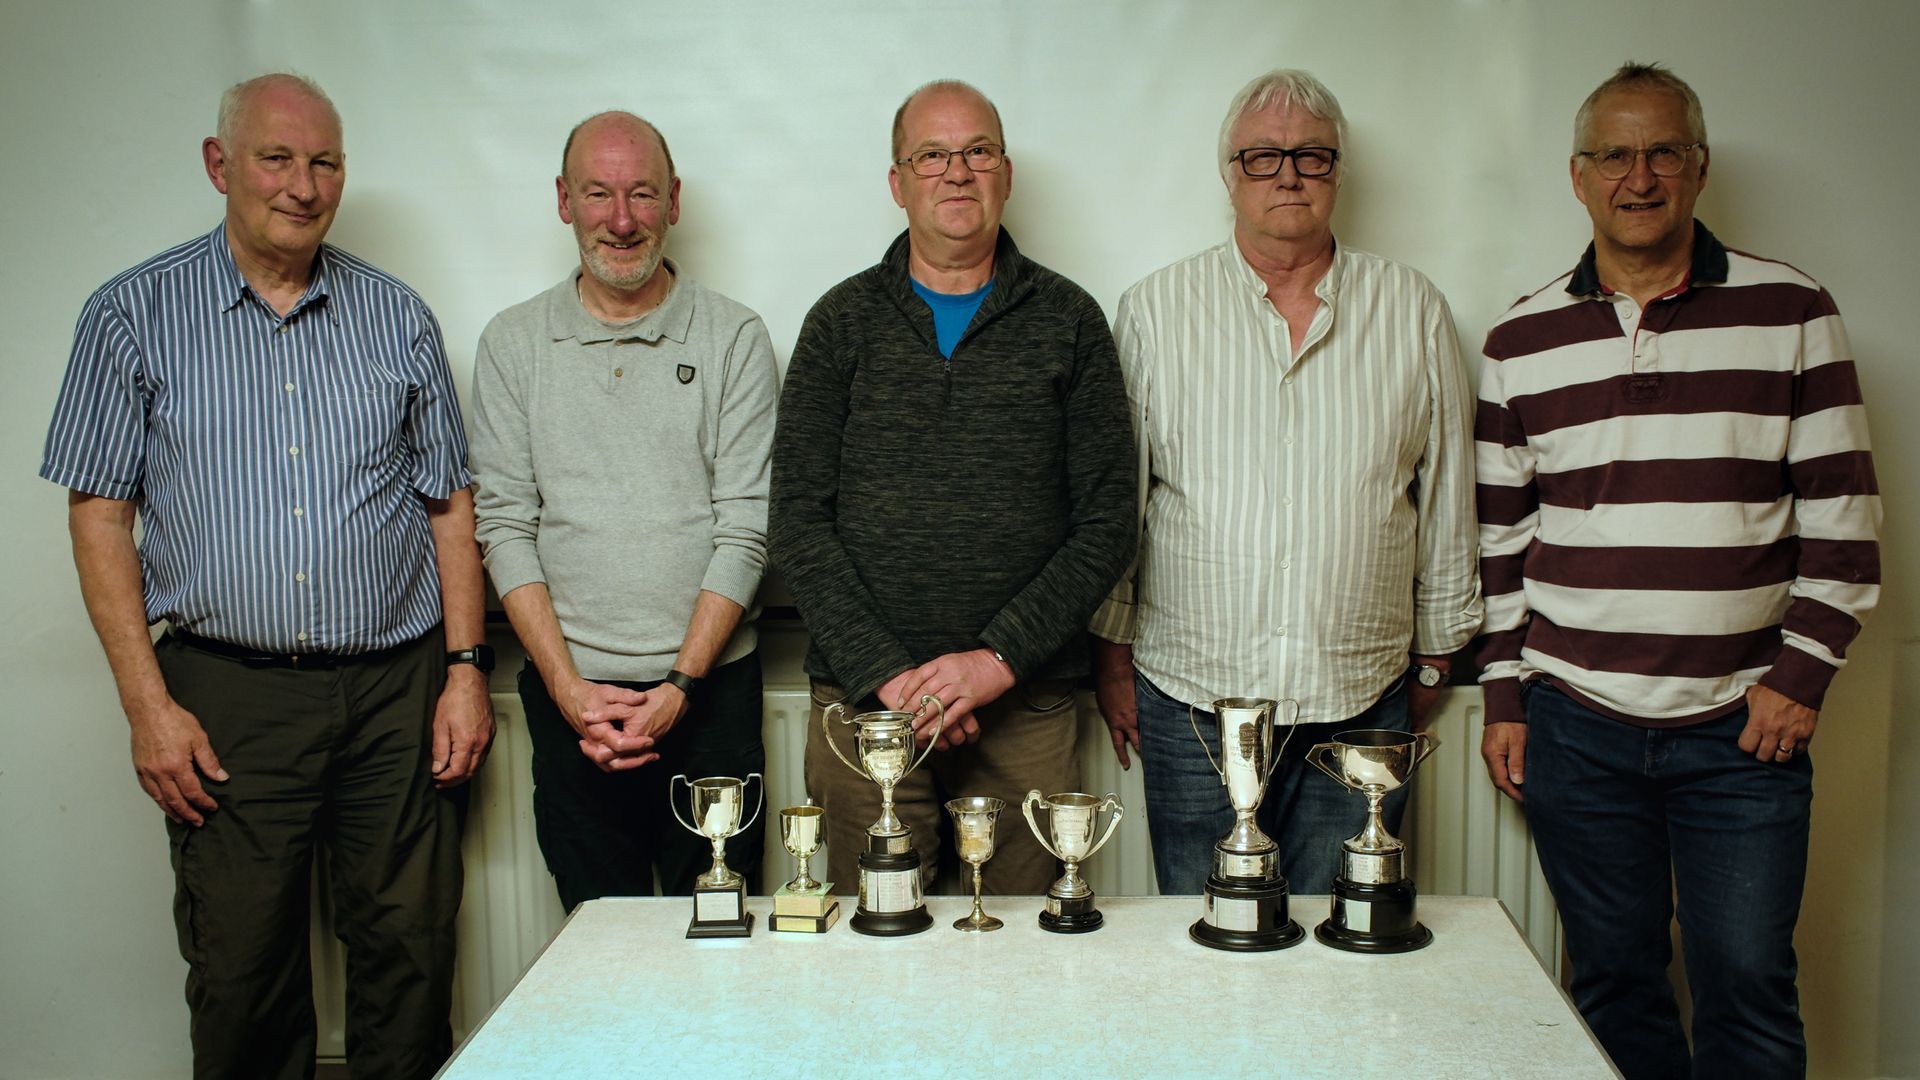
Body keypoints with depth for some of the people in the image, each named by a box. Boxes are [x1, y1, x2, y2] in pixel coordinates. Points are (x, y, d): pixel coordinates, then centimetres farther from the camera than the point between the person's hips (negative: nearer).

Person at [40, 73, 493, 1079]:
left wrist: (466, 669, 2)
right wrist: (148, 704, -6)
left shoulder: (395, 316, 7)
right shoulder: (135, 315, 2)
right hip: (226, 698, -1)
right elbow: (100, 517, 1)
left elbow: (448, 504, 9)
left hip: (397, 692, 2)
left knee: (410, 958, 7)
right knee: (241, 977, 7)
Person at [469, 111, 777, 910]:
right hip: (569, 690, 1)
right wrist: (567, 686, -8)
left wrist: (681, 685, -11)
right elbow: (505, 526, 2)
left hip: (710, 686, -1)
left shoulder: (733, 339, 1)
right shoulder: (513, 343, 5)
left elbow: (745, 528, -3)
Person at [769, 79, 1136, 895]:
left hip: (1025, 706, 0)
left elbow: (1108, 522, 1)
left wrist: (1000, 658, -10)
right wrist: (882, 672, -10)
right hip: (863, 700, 0)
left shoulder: (1068, 321, 5)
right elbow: (798, 520, 1)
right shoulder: (843, 322, 6)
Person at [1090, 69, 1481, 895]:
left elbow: (1446, 496, 11)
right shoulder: (1156, 310, 2)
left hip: (1362, 702, 1)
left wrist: (1434, 658, 13)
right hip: (1191, 699, -1)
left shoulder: (1413, 313, 5)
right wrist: (1112, 655, 5)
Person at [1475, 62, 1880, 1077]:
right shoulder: (1520, 341, 5)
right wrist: (1502, 695, 6)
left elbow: (1842, 511, 2)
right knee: (1613, 977, 10)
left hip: (1744, 726, -1)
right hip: (1575, 725, 1)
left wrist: (1803, 670, -5)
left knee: (1749, 985, 3)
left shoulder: (1793, 314, 2)